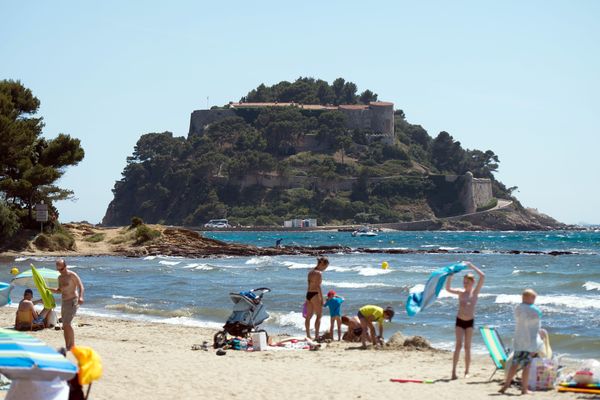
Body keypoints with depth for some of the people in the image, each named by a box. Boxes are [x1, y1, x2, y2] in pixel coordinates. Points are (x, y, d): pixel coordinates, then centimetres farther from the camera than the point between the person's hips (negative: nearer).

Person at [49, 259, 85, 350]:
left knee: (67, 324, -18)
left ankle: (71, 345, -13)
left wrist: (80, 297, -32)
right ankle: (68, 346, 15)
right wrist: (49, 289, 8)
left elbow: (81, 286, -15)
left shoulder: (72, 275, -10)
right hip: (64, 302, 9)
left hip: (72, 301, -9)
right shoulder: (60, 277, 14)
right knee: (66, 325, 9)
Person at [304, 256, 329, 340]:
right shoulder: (319, 273, -13)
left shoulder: (311, 272, 13)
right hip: (315, 295, -8)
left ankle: (308, 335, 16)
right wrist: (322, 299, -14)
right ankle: (316, 336, -8)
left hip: (308, 294, 8)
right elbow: (318, 286, -17)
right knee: (319, 315, -3)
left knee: (309, 316, 11)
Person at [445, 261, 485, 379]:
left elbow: (482, 276, -9)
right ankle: (454, 371, -12)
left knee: (467, 347, 5)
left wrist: (472, 266, -10)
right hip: (459, 321, 0)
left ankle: (467, 372, 12)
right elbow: (448, 289, -13)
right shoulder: (460, 292, 2)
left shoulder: (475, 291, 1)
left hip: (470, 321, 0)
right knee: (458, 345, -9)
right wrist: (450, 276, -20)